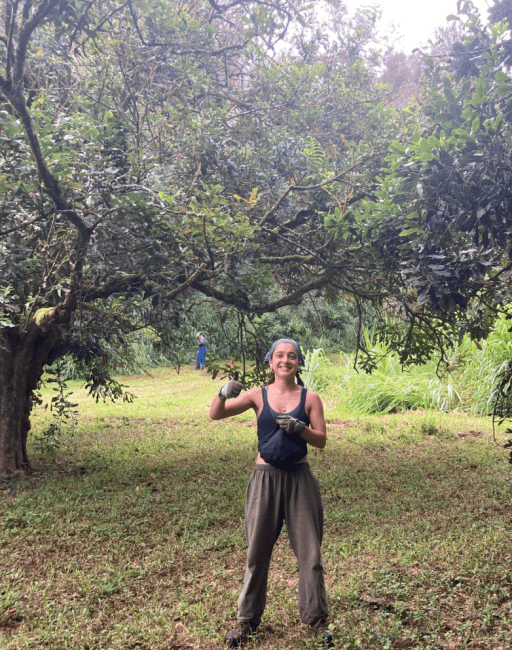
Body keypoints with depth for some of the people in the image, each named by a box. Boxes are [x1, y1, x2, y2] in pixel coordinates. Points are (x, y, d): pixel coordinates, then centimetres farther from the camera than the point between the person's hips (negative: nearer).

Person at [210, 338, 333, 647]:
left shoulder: (310, 398, 0)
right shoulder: (258, 395, -1)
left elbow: (322, 440, 0)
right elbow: (215, 415, -7)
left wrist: (300, 428, -19)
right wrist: (224, 394, -28)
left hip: (300, 479, 0)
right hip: (266, 478, 0)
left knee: (310, 552, 7)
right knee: (258, 552, 10)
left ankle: (317, 617, 26)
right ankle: (247, 620, 26)